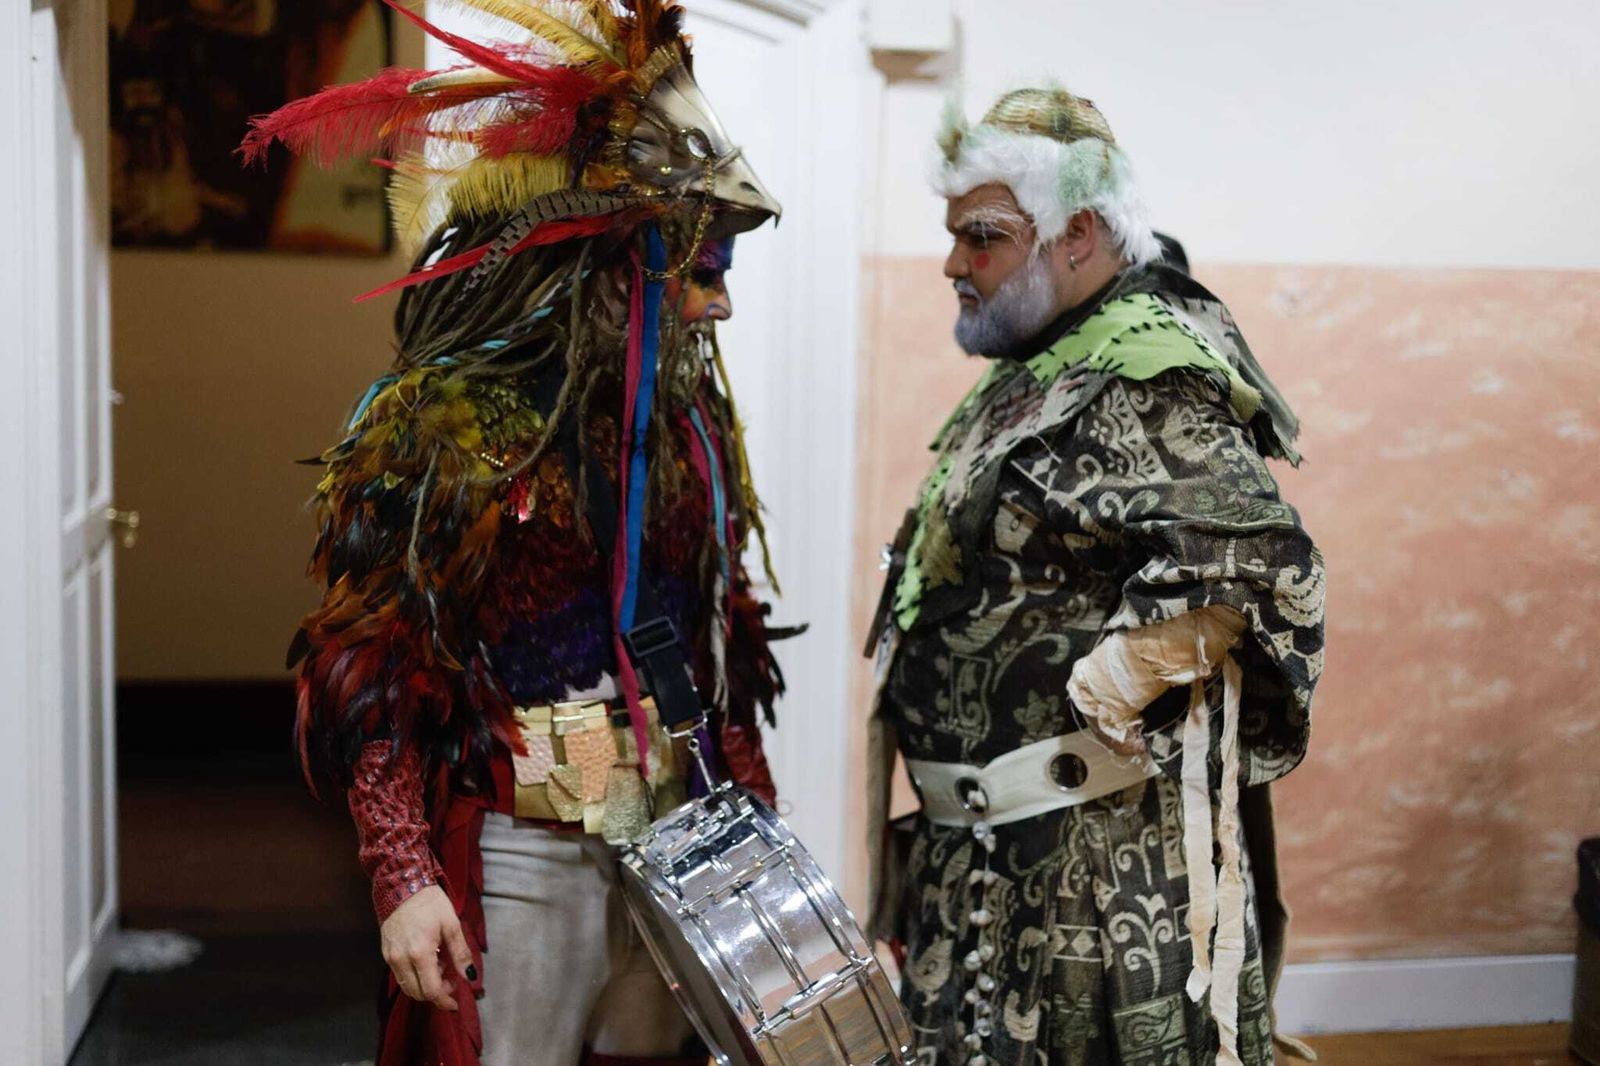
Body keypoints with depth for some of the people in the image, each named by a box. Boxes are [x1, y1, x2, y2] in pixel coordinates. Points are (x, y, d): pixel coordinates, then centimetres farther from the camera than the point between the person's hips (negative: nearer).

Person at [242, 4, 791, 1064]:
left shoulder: (686, 414, 8)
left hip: (678, 833, 6)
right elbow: (372, 677, -13)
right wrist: (404, 878, -17)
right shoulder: (444, 428, -12)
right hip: (525, 851, -6)